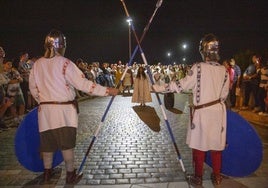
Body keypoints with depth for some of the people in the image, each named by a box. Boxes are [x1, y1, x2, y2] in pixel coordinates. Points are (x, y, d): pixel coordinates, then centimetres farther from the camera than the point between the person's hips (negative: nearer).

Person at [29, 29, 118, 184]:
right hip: (64, 110, -5)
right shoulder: (64, 63, -12)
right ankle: (71, 175, 14)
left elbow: (33, 88, 10)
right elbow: (83, 84, -16)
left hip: (45, 109, 5)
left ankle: (48, 173, 30)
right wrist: (107, 90, -12)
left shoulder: (37, 64, 4)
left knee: (47, 142, 15)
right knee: (67, 144, 4)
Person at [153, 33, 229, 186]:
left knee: (200, 144, 8)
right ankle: (217, 177, 27)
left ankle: (198, 178, 20)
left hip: (202, 112, -4)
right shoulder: (224, 70, -1)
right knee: (217, 144, 14)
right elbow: (224, 95, 4)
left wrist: (160, 88, -6)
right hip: (218, 111, 4)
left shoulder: (198, 67, -13)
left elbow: (182, 85, -13)